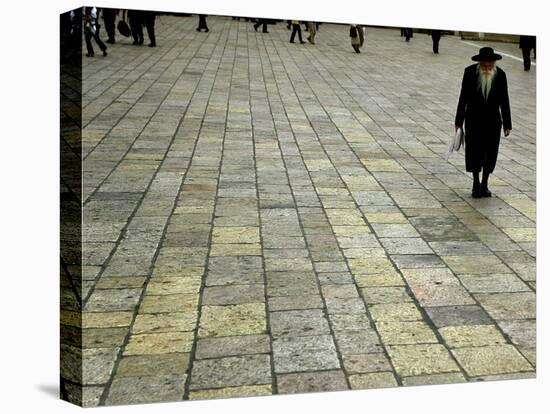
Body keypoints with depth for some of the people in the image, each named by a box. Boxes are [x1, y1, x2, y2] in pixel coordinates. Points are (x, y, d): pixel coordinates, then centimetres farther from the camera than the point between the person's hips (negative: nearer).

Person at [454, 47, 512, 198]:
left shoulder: (500, 75, -9)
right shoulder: (470, 72, -12)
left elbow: (504, 101, -2)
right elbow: (463, 97, -5)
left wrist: (507, 124, 0)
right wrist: (458, 121, -3)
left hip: (493, 120, 1)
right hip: (474, 119, -1)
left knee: (490, 153, 2)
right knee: (474, 152, -2)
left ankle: (484, 184, 17)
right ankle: (476, 183, 15)